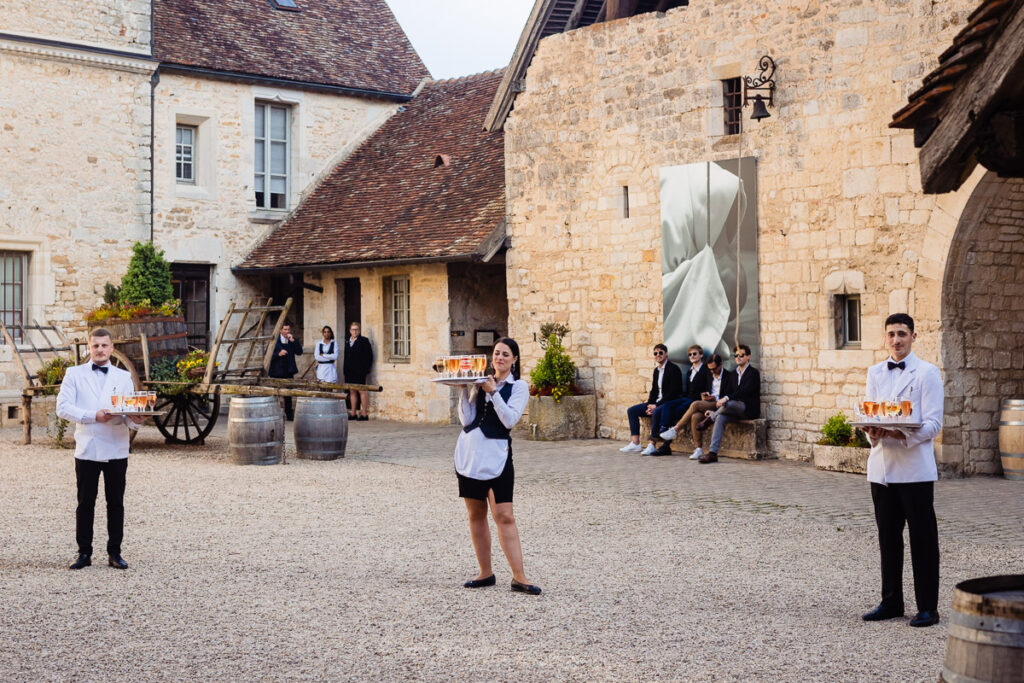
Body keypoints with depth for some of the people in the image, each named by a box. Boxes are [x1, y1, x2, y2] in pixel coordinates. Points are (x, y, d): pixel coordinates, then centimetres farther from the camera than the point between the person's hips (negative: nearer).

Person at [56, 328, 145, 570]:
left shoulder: (124, 377, 12)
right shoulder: (74, 374, 7)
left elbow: (130, 411, 7)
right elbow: (63, 407, -4)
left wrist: (136, 420, -16)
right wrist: (93, 416, -15)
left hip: (117, 449, 1)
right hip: (87, 449, -1)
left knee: (116, 503, 4)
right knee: (85, 503, 4)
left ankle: (114, 553, 12)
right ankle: (84, 553, 11)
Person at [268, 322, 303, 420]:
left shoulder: (292, 340, 6)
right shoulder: (274, 340, -2)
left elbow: (299, 352, -6)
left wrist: (293, 340, -14)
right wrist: (279, 354, -21)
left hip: (288, 372, 3)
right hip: (276, 372, -3)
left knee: (288, 394, 7)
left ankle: (289, 414, 12)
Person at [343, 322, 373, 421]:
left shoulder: (364, 341, -2)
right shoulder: (348, 341, 16)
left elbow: (369, 356, -5)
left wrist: (365, 369, -11)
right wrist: (345, 369, 12)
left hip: (359, 371, -6)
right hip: (349, 371, 6)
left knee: (361, 391, -6)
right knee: (352, 392, 8)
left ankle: (364, 414, -5)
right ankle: (353, 413, 13)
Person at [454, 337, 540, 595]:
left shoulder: (519, 386, 0)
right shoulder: (480, 382, 10)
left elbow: (510, 420, -14)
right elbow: (466, 419, 3)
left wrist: (493, 391, -16)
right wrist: (463, 390, -6)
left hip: (496, 455, -5)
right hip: (469, 453, 5)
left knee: (505, 517, -8)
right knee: (476, 515, 9)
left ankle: (519, 577, -6)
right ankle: (485, 573, 18)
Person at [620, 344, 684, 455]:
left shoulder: (673, 369, -10)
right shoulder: (657, 370, 15)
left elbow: (674, 392, -17)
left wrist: (656, 405, -19)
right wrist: (650, 404, -3)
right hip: (657, 403, 9)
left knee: (656, 412, -38)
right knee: (631, 410, -1)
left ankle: (652, 445, -34)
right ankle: (635, 443, -10)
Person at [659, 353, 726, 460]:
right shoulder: (709, 374, 18)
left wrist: (715, 398, -16)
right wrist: (704, 395, 2)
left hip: (719, 404, -5)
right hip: (707, 403, 5)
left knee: (695, 404, -29)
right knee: (695, 417, -29)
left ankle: (675, 430, -19)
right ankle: (698, 448, -26)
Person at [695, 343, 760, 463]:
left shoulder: (753, 373, -3)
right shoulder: (733, 375, 19)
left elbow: (746, 390, -18)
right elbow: (726, 393, 14)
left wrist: (727, 398, -29)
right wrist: (715, 410, 0)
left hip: (749, 409, -6)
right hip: (734, 409, 6)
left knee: (727, 404, -36)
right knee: (720, 417, -25)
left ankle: (709, 419, -10)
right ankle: (712, 453, -32)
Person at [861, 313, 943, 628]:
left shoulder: (927, 373, -3)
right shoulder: (875, 373, 13)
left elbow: (933, 424, -9)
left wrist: (903, 434, -25)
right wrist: (873, 432, -10)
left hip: (915, 468, -5)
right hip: (882, 467, 5)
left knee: (922, 538, -1)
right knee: (887, 537, 11)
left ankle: (927, 607, 7)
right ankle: (891, 602, 22)